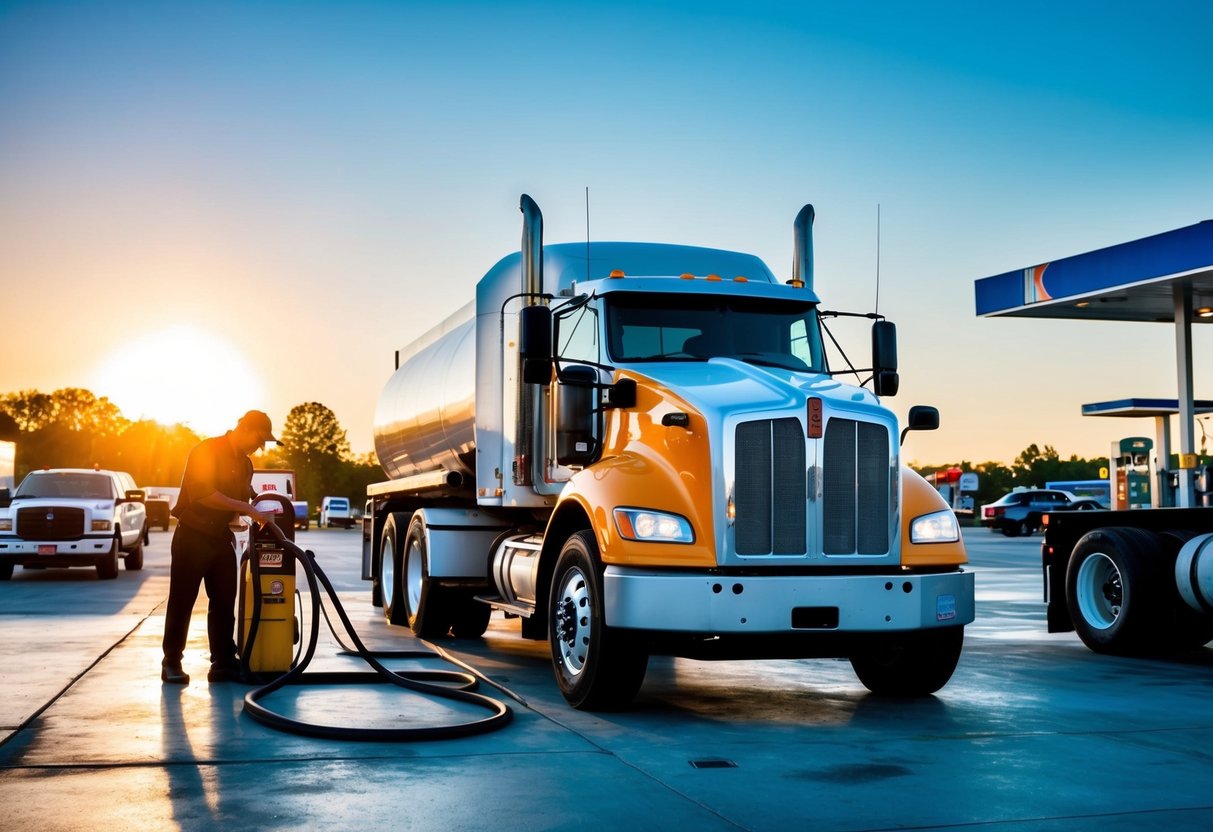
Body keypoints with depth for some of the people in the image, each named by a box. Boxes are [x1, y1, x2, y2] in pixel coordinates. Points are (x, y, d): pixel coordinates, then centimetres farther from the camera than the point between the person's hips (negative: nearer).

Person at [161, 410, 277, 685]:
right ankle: (171, 663, 7)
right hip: (193, 535, -7)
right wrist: (247, 509, -24)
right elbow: (203, 493, -23)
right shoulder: (206, 450, -12)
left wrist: (257, 515, -3)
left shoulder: (244, 463, 12)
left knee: (224, 602, 5)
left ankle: (223, 663, 9)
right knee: (181, 601, 0)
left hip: (221, 537, 7)